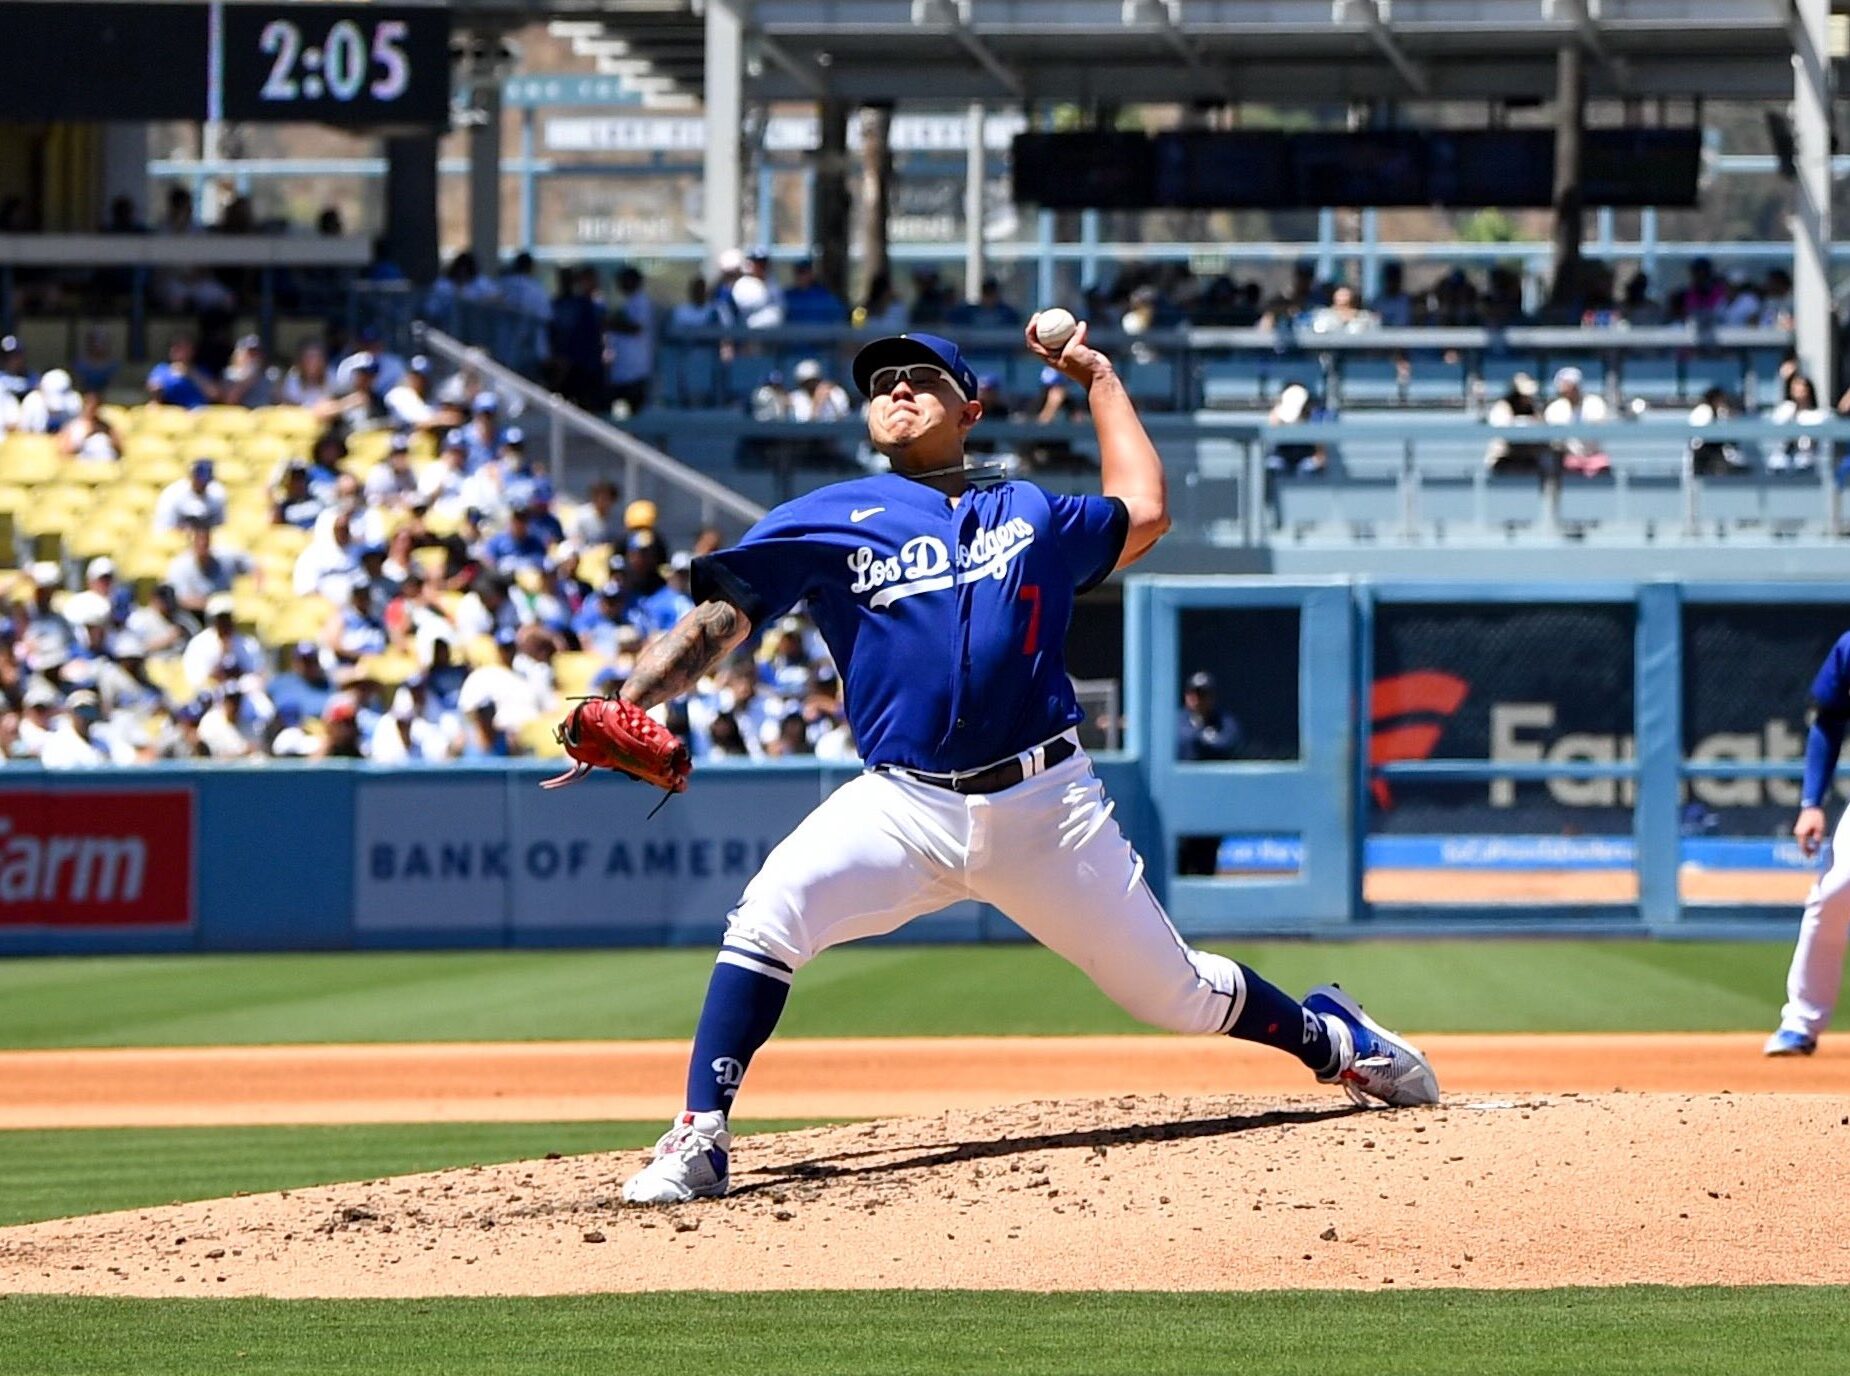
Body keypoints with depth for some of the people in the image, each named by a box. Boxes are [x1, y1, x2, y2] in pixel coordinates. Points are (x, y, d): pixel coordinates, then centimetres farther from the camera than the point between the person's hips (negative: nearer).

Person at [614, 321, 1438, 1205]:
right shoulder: (825, 522, 7)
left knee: (1177, 993, 8)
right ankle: (698, 1143, -24)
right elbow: (718, 619, -4)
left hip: (1046, 807, 1)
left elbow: (1140, 513, 31)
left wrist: (1098, 377, 32)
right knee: (768, 915, -27)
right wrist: (625, 709, -20)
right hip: (904, 804, -1)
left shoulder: (1031, 516, 16)